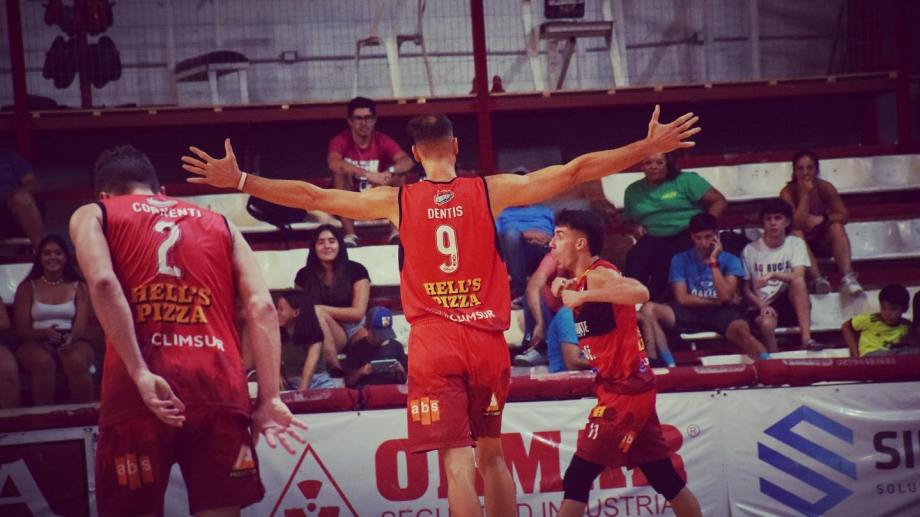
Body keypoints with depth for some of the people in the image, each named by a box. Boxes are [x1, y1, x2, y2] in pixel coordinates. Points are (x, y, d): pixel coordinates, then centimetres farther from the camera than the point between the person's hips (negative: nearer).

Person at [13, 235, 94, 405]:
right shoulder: (27, 288, 12)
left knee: (77, 361, -36)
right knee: (43, 362, -37)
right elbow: (21, 330, 3)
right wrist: (45, 333, -20)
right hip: (36, 342, 0)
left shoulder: (79, 288, 14)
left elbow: (81, 326, 0)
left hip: (72, 342, 1)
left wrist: (71, 337, -25)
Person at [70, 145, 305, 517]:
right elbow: (262, 307, 10)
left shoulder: (92, 215, 16)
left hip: (140, 390, -2)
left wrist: (140, 374, -11)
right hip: (219, 386, 2)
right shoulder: (218, 224, 24)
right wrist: (269, 398, 6)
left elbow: (103, 283, -6)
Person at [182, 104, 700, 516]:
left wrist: (239, 181, 12)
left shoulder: (396, 201, 2)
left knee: (457, 458, -4)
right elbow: (575, 171, 3)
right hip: (487, 339, 1)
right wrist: (650, 146, 7)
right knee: (492, 453, 17)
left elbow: (312, 196, 4)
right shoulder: (492, 190, 2)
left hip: (433, 342, -1)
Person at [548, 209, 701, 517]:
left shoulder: (598, 274, -14)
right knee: (666, 479, 15)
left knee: (577, 479, -8)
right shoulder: (582, 281, 14)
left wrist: (583, 295, -30)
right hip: (632, 388, 10)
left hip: (623, 392, -10)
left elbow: (640, 293, -32)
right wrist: (562, 292, 5)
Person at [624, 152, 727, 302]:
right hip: (654, 238, 3)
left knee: (666, 259, -35)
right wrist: (636, 227, 6)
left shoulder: (686, 180, 5)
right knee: (634, 257, -31)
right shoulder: (633, 190, 17)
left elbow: (719, 201, 2)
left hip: (687, 234, -3)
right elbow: (630, 220, 30)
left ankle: (652, 302, -26)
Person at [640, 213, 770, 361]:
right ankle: (666, 364, -37)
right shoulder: (680, 260, 10)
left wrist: (713, 261, -9)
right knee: (648, 309, -27)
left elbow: (725, 296, -9)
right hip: (691, 313, 2)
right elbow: (682, 299, -1)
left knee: (741, 330, -39)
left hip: (722, 313, -2)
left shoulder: (730, 260, 7)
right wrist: (717, 301, -3)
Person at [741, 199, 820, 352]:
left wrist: (773, 275, -31)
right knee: (767, 324, -37)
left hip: (789, 305, 1)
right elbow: (746, 290, 5)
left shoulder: (796, 244, 2)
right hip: (762, 307, -1)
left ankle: (806, 338, -35)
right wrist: (762, 306, -14)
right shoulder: (750, 250, 2)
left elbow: (799, 277, -14)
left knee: (798, 281, -32)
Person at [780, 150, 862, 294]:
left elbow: (843, 215, -12)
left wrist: (822, 219, -29)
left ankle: (847, 277, -39)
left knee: (837, 226, -26)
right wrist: (804, 195, -31)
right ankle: (818, 280, -42)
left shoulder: (825, 187, -10)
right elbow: (797, 225, -29)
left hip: (823, 241, 2)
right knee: (796, 234, -33)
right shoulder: (788, 193, -19)